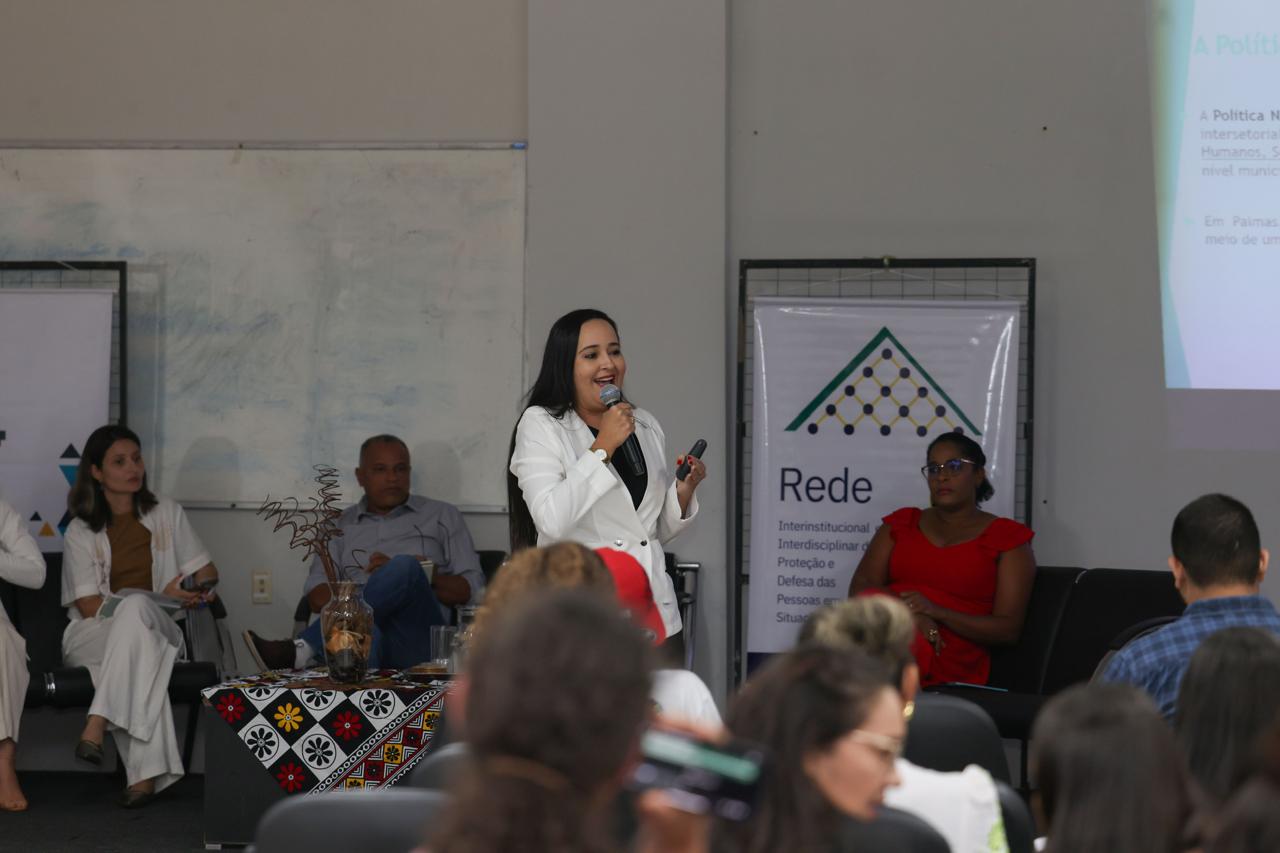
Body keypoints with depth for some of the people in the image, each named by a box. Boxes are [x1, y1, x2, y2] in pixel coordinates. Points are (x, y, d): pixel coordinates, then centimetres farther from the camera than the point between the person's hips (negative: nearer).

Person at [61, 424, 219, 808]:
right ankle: (147, 772, -49)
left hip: (158, 629, 1)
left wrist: (203, 590, -8)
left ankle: (97, 725, -46)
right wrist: (161, 598, -16)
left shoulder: (167, 514, 12)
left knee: (136, 608, -38)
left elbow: (207, 572, 18)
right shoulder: (80, 533, 3)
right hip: (91, 638, -1)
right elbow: (91, 608, -6)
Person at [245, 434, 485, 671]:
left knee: (405, 567, -32)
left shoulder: (442, 516, 23)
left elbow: (472, 591, 13)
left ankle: (300, 650, -39)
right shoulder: (341, 524, 27)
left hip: (417, 642, 0)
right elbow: (317, 598, 14)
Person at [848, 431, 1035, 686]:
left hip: (951, 663, -3)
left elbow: (1008, 629, 2)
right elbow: (861, 586, 7)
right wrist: (910, 614, -14)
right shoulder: (902, 524, 22)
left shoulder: (1006, 538, 10)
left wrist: (936, 612, -13)